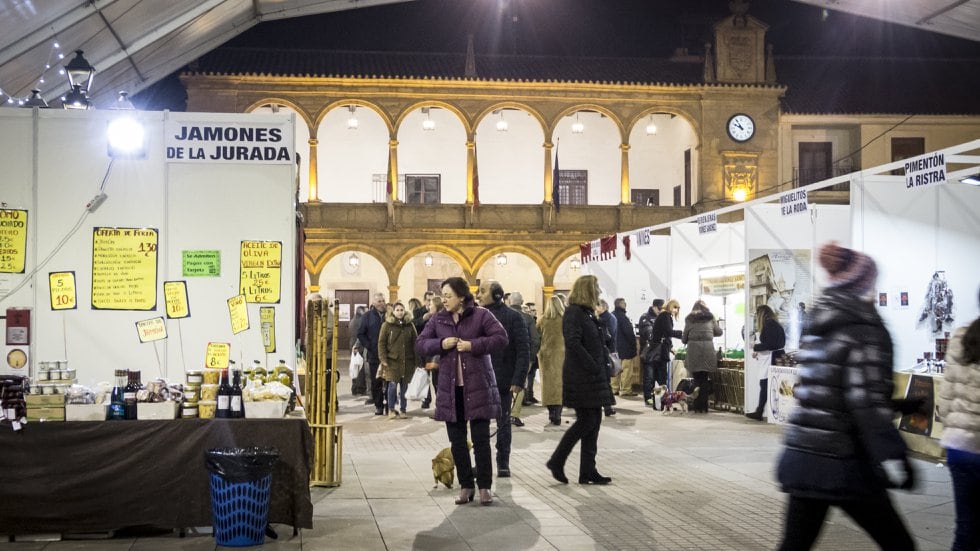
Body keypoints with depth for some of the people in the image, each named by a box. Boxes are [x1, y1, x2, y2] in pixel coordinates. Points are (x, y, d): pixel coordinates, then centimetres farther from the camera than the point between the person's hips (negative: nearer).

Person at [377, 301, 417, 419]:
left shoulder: (410, 325, 8)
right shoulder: (387, 325, 1)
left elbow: (415, 343, 9)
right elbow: (381, 343, 0)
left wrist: (417, 359, 3)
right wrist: (383, 359, -8)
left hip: (407, 361, 2)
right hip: (392, 360, -2)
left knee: (404, 385, 5)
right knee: (393, 385, -7)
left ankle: (403, 409, 16)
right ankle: (391, 409, 8)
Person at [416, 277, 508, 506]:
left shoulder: (481, 315, -4)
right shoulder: (437, 320, 8)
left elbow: (501, 338, -10)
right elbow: (420, 344, 8)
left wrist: (472, 345, -17)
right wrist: (441, 344, -11)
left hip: (478, 387, -4)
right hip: (450, 388, 4)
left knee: (481, 439, 0)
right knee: (457, 440, 8)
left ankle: (484, 486, 9)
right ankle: (465, 485, 18)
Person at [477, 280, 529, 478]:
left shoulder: (513, 317, -5)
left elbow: (523, 350, -8)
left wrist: (518, 380, -15)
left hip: (504, 380, -3)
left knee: (503, 423, 8)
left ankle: (503, 463, 17)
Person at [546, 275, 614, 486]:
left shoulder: (588, 313, 16)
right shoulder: (574, 313, -12)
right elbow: (573, 343, -23)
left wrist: (603, 368, 7)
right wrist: (593, 367, -20)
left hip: (592, 379, 9)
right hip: (581, 379, -9)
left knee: (593, 422, 8)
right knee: (586, 421, -7)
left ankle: (588, 472, 12)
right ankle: (556, 461, 5)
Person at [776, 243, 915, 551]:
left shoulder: (821, 328, 13)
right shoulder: (864, 330, -10)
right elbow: (867, 403, -19)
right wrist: (892, 457, -23)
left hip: (803, 457, 7)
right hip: (843, 465, -7)